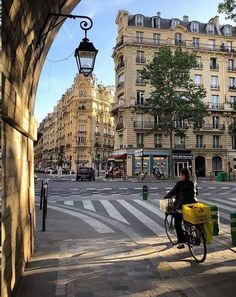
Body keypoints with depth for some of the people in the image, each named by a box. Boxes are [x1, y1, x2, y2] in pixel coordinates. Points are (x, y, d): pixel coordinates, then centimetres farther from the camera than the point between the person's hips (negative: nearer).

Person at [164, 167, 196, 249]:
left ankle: (181, 242, 3)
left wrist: (165, 196, 9)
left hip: (181, 206, -6)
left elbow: (172, 192, -9)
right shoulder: (191, 183, 5)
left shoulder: (180, 183, -14)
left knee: (177, 224, 7)